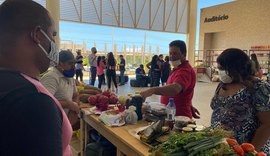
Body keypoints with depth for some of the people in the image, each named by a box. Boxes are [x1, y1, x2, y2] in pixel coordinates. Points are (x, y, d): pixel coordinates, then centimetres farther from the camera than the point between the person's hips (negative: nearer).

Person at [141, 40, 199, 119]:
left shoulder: (185, 71, -23)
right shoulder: (178, 68, 11)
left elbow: (175, 89, -42)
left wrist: (152, 90, -55)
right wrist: (190, 107, 26)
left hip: (179, 117, -9)